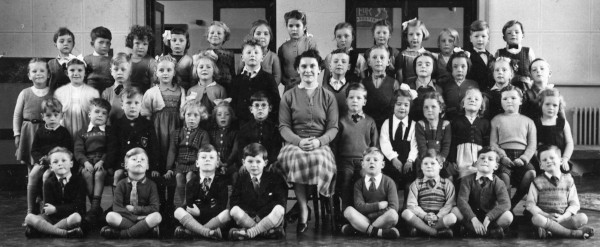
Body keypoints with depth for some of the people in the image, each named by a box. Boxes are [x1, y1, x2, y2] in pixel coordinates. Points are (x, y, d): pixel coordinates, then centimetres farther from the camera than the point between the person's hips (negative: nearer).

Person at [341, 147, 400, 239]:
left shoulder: (388, 182, 2)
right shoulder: (359, 184, 7)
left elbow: (394, 207, -10)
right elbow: (359, 206, -7)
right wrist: (379, 205, -12)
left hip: (382, 219, -1)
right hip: (364, 219, 1)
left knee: (392, 214, -33)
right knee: (348, 210, -25)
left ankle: (357, 228, -26)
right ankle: (379, 232, -37)